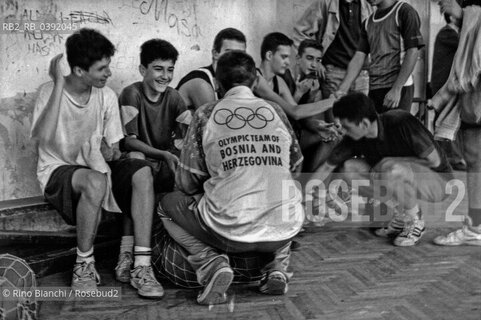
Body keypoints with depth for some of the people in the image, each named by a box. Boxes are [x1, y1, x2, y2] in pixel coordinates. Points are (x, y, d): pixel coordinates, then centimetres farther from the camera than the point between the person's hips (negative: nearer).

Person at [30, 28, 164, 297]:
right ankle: (84, 264, -16)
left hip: (95, 165, 5)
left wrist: (107, 151, -18)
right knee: (95, 182, -38)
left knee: (142, 172, -24)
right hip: (58, 170, -4)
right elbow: (44, 137, -33)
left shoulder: (107, 96, -1)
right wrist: (58, 85, -31)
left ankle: (142, 266, -24)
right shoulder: (50, 92, -13)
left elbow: (113, 149, 6)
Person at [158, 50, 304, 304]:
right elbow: (295, 166, 20)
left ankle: (211, 262, 0)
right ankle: (278, 265, 17)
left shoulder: (206, 114, 1)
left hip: (229, 231, -3)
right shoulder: (275, 111, 8)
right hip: (284, 230, 3)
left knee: (167, 204, 21)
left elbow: (187, 183, 4)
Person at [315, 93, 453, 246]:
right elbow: (327, 168, -1)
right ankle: (402, 215, 2)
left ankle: (415, 221, -9)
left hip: (438, 179, -7)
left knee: (392, 169, -38)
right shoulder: (354, 139, -11)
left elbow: (435, 161, -23)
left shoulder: (401, 122, -29)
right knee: (349, 168, -9)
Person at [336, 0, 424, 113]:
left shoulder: (404, 11, -2)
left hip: (399, 87, -5)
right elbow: (359, 57, 12)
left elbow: (413, 52, -9)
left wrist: (396, 89, -16)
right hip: (374, 89, 6)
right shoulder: (368, 22, 16)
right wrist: (342, 89, -1)